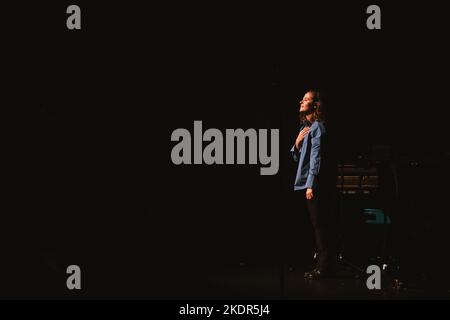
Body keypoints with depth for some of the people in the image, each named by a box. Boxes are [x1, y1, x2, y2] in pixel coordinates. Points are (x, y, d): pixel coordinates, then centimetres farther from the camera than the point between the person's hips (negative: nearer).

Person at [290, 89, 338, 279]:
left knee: (321, 225, -8)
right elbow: (299, 158, 21)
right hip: (309, 185, 10)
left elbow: (316, 157, -16)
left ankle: (325, 267, -7)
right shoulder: (306, 127, 19)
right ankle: (323, 266, 16)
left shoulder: (317, 127, -10)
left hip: (317, 184, -10)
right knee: (319, 226, 11)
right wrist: (297, 142, 1)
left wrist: (311, 185, -19)